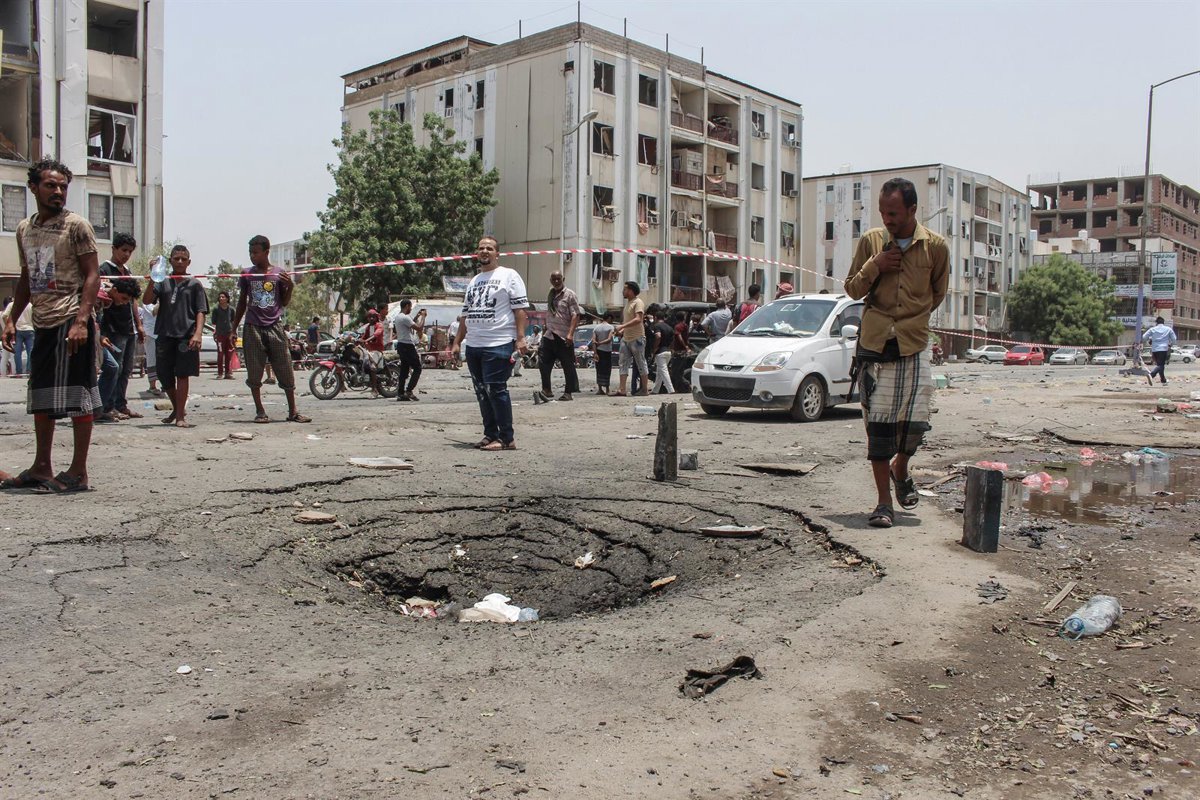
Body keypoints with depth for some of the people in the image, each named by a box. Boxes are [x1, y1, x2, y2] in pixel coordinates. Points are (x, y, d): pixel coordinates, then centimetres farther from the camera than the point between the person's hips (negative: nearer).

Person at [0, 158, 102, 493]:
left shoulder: (76, 225, -4)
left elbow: (92, 276, -9)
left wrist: (81, 320, -20)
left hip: (71, 323, -7)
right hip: (42, 324, 8)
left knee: (77, 396, -4)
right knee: (40, 398, 13)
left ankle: (78, 472, 1)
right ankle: (41, 468, 23)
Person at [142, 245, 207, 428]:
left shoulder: (194, 284, 7)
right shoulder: (162, 282, 12)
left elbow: (201, 312, 1)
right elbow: (146, 300, -1)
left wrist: (198, 334, -12)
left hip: (186, 335, -3)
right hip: (164, 335, 3)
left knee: (182, 375, -4)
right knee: (165, 375, 7)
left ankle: (180, 416, 1)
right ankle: (177, 408, 29)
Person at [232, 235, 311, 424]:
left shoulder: (279, 274, 4)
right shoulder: (247, 275, 7)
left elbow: (284, 303, 10)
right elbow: (242, 303, 14)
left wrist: (290, 287, -9)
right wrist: (233, 328, 11)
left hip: (274, 327, -1)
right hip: (253, 328, 1)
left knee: (285, 370, 0)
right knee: (254, 373, 0)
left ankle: (293, 412, 7)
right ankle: (260, 411, 9)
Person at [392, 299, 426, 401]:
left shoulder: (398, 317, 14)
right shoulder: (405, 317, -17)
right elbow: (419, 328, -20)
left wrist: (417, 316, 23)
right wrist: (423, 316, -7)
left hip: (401, 346, 10)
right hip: (408, 346, -10)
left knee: (404, 370, 10)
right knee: (417, 368, -4)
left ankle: (400, 393, 8)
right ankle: (409, 391, -9)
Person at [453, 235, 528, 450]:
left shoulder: (508, 276, 1)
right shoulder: (474, 281, 21)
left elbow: (520, 309, -7)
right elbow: (466, 315, 23)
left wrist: (520, 338, -16)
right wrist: (456, 343, 18)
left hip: (499, 345, -7)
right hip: (473, 345, 7)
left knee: (496, 390, -12)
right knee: (482, 392, 9)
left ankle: (506, 438, -6)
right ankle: (490, 435, 18)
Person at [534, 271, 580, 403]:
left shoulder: (569, 295, -4)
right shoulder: (550, 295, 16)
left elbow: (575, 315, -12)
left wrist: (570, 334, -21)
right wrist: (545, 330, 20)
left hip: (564, 337, -6)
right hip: (549, 335, 6)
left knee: (568, 365, 2)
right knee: (543, 362, -3)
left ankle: (568, 392, 10)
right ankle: (546, 390, 3)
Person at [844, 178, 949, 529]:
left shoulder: (935, 246, 1)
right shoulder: (870, 241, 2)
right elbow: (852, 289, 7)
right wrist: (873, 267, -9)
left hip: (914, 345, 0)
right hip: (874, 343, 0)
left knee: (916, 420, -5)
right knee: (878, 422, -1)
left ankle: (900, 469, 29)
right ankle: (884, 503, 7)